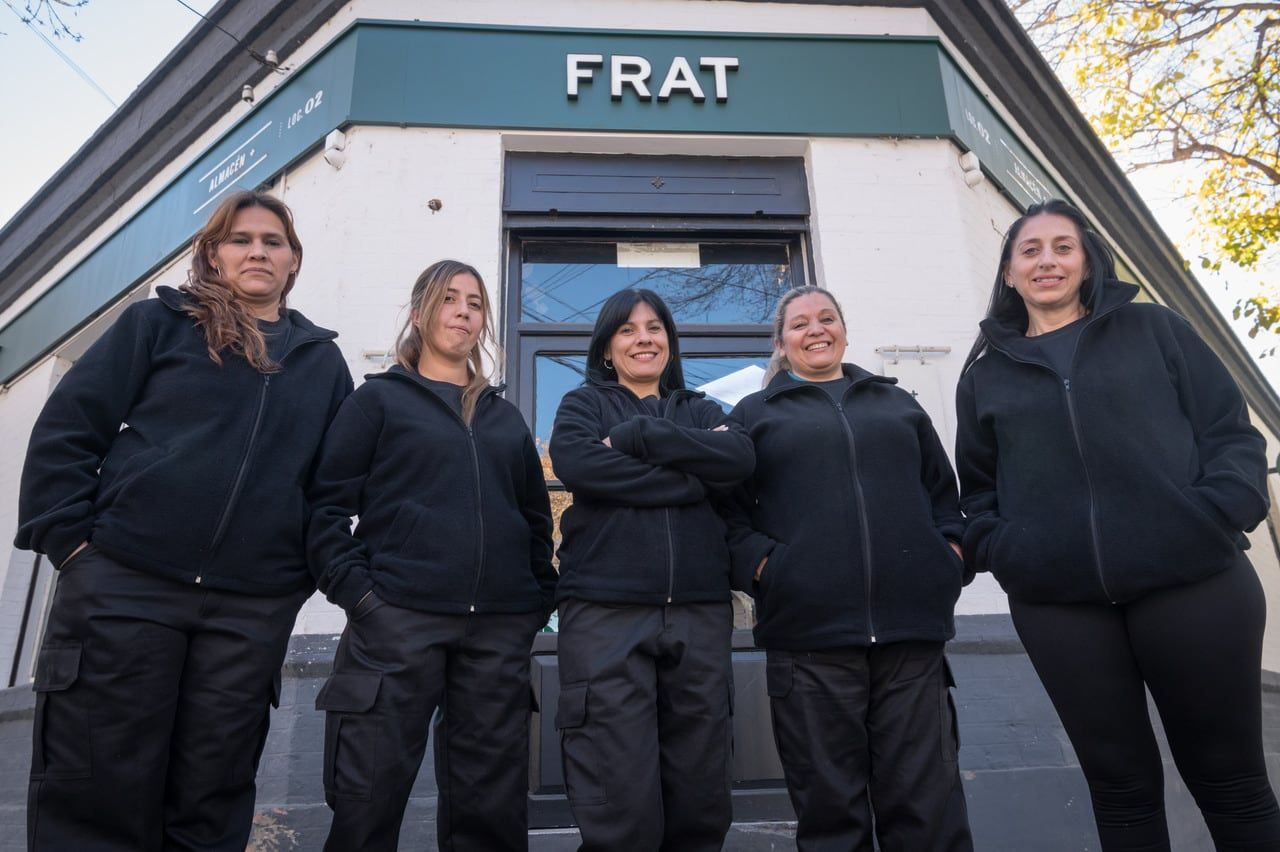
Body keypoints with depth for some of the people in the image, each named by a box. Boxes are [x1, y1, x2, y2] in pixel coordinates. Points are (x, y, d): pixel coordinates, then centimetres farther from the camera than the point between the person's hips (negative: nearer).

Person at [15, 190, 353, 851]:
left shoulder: (322, 359, 13)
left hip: (253, 609, 2)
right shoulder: (160, 322, 6)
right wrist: (68, 537, -6)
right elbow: (66, 429, 2)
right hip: (124, 584, -1)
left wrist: (313, 564, 5)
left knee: (210, 798, 11)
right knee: (96, 791, 5)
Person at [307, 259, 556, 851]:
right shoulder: (379, 399, 7)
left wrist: (541, 596, 7)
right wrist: (354, 586, -12)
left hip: (500, 628, 4)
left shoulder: (505, 416, 18)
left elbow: (536, 517, 18)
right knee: (369, 793, 4)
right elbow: (327, 504, 0)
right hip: (397, 618, -3)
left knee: (491, 799, 10)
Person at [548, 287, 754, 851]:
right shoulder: (583, 403, 13)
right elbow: (575, 462, -10)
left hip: (700, 612, 3)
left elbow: (739, 457, -2)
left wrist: (636, 435, -7)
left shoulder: (699, 410, 20)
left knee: (701, 802, 8)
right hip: (606, 612, -2)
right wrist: (691, 479, -5)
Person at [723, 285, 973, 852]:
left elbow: (943, 493, 21)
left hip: (913, 628, 2)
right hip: (809, 631, -2)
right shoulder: (754, 414, 12)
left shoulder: (897, 404, 21)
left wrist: (952, 555, 5)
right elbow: (728, 509, 6)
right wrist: (763, 566, -9)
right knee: (830, 806, 7)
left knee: (927, 801, 6)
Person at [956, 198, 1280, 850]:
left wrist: (1221, 512, -12)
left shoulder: (1152, 329, 10)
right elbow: (978, 483, 14)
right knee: (1120, 784, 12)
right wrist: (995, 548, -3)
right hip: (1057, 604, 1)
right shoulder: (986, 373, 12)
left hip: (1190, 582, 0)